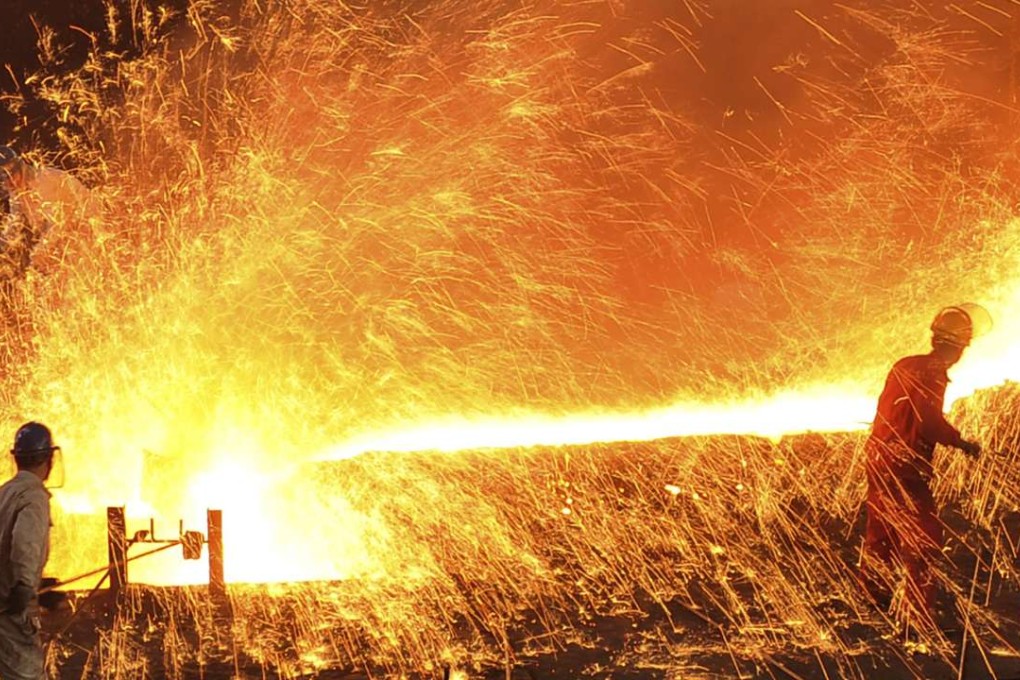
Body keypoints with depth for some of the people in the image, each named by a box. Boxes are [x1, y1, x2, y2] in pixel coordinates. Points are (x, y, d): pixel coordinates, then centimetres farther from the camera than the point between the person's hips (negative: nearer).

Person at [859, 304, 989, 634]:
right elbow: (932, 424, -23)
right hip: (905, 468, -9)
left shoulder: (904, 366, 11)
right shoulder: (932, 374, -15)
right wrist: (963, 443, -9)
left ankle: (872, 603, 34)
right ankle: (919, 617, -9)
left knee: (880, 535, 21)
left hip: (879, 461, 9)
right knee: (924, 541, -6)